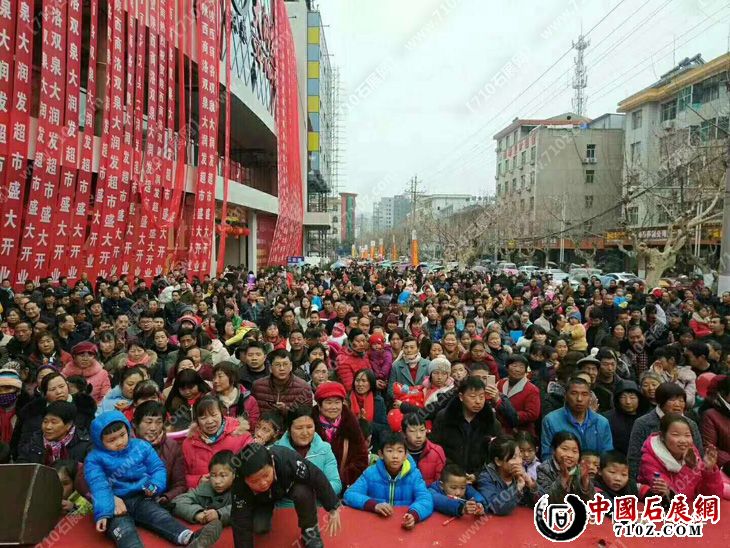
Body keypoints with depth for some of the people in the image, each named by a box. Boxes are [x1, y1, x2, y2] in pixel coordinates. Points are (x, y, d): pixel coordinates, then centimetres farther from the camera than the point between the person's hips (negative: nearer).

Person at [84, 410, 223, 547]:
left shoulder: (141, 446, 5)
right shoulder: (95, 459, -4)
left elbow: (157, 468, 9)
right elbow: (99, 487, -14)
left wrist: (155, 485, -13)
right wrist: (103, 514, -27)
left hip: (141, 499, 3)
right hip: (115, 504, -3)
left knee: (162, 517, -22)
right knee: (125, 533, -31)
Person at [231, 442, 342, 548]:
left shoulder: (286, 459, -42)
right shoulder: (240, 486, -36)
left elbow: (317, 477, -30)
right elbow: (241, 525, -29)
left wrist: (333, 508, -22)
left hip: (288, 486, -1)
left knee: (304, 491, -32)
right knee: (258, 527, -21)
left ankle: (310, 531, -6)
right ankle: (267, 511, 14)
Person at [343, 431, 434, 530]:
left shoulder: (414, 475, -1)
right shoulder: (371, 473, -1)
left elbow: (426, 500, -14)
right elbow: (349, 495, -8)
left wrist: (413, 515, -35)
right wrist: (374, 505, -23)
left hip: (403, 525, 0)